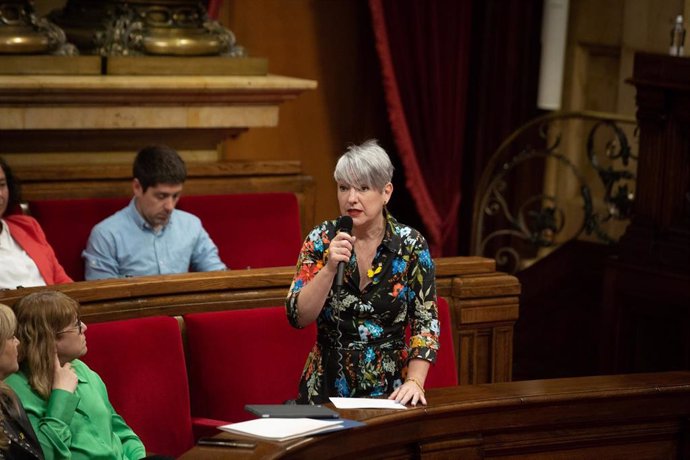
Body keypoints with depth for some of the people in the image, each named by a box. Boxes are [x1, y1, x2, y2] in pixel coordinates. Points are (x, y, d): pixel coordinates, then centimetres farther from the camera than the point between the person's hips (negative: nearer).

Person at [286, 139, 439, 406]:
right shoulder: (321, 240, 1)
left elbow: (426, 323, -1)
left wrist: (414, 381, -15)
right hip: (328, 386, 0)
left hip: (390, 386, 0)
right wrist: (330, 267, -19)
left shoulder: (411, 245, 0)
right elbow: (298, 317, -6)